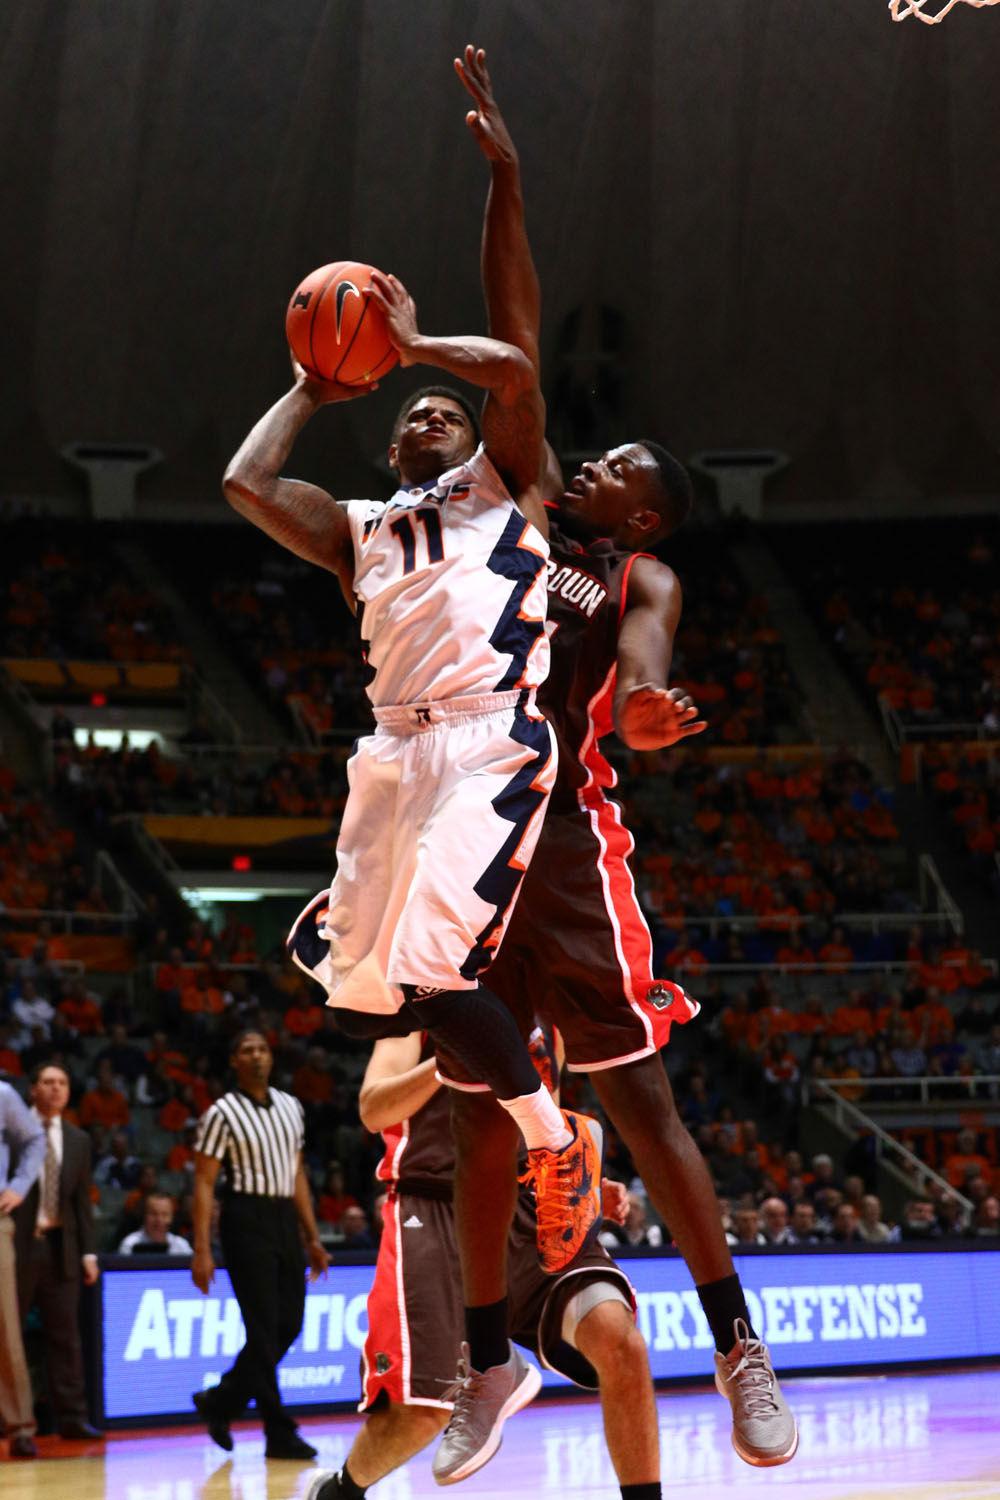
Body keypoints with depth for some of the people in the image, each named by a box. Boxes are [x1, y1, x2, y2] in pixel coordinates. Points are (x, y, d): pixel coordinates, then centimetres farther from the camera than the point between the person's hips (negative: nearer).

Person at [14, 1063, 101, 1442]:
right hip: (17, 1243, -4)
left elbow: (83, 1200, 13)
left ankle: (71, 1416, 2)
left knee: (65, 1335, 1)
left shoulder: (78, 1140, 13)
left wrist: (89, 1251, 6)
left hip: (60, 1246, 4)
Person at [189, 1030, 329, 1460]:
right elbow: (204, 1184, -7)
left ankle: (220, 1402, 23)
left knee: (288, 1326, 7)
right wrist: (202, 1251, -13)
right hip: (247, 1219, -7)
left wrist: (313, 1238, 15)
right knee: (264, 1329, -6)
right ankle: (279, 1434, -3)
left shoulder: (290, 1107, 13)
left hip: (285, 1219, 7)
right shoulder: (222, 1114, -5)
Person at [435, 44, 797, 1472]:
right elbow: (517, 336, 14)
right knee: (479, 1116, 8)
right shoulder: (527, 508, 17)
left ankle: (740, 1344, -1)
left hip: (564, 834, -5)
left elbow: (640, 665, -16)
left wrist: (642, 710, -40)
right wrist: (505, 182, 12)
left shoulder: (642, 579, 6)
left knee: (638, 1098, -6)